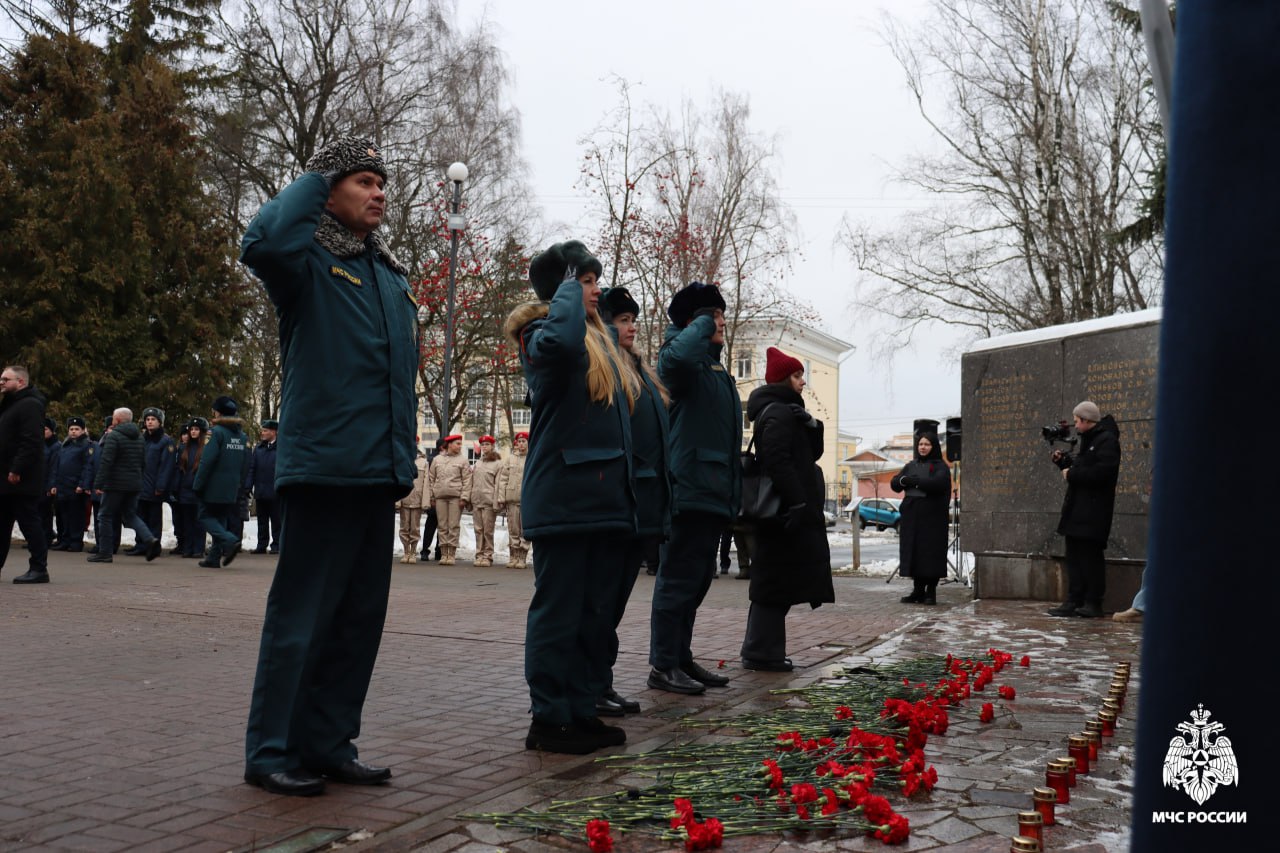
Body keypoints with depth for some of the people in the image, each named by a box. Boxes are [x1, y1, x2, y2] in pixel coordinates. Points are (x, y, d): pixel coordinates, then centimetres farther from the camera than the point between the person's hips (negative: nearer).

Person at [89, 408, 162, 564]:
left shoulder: (113, 436, -11)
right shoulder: (139, 437, 13)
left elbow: (106, 462, -18)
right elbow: (143, 461, 18)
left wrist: (98, 483, -18)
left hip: (115, 484, -7)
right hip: (134, 484, 7)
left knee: (106, 516, 4)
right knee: (130, 514, 15)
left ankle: (105, 552, 6)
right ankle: (150, 540, -6)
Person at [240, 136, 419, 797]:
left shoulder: (390, 273, 18)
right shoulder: (308, 260, -4)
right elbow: (262, 243, -29)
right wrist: (313, 182, -12)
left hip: (378, 474, 8)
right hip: (323, 469, -8)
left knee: (360, 617, 11)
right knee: (302, 616, -3)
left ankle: (329, 744, 22)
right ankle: (271, 752, 9)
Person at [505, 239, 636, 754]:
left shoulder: (600, 340, 21)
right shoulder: (542, 334, -6)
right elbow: (560, 342, -33)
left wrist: (626, 490, 19)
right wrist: (569, 286, -15)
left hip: (603, 498, 9)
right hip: (563, 495, -9)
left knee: (596, 611, 11)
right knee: (559, 610, -4)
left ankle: (583, 710, 19)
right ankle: (549, 718, 3)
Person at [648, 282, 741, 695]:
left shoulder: (716, 369, 23)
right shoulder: (687, 361, -6)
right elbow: (677, 355, -34)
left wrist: (733, 494, 20)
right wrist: (703, 324, -14)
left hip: (713, 491, 10)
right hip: (689, 487, -10)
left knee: (697, 579, 14)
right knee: (680, 578, -7)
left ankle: (681, 658, 22)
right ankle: (663, 665, -1)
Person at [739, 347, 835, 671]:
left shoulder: (787, 411, 20)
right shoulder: (777, 413, -12)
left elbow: (812, 454, 18)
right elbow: (778, 461, -23)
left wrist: (812, 426, 0)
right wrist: (798, 503, -24)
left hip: (787, 510, 11)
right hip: (787, 510, -11)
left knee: (777, 582, 13)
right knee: (777, 581, -7)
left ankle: (762, 651, 19)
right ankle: (761, 652, -3)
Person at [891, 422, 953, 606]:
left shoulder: (940, 466, 0)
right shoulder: (911, 465, 16)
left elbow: (937, 483, -19)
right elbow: (894, 484, 7)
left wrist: (912, 481, -12)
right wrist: (904, 480, -15)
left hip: (932, 517, -5)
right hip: (912, 516, 5)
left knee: (931, 553, -4)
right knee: (913, 553, 4)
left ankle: (931, 591, 3)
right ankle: (918, 591, 11)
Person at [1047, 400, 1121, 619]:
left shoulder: (1106, 440, -11)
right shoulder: (1088, 440, 20)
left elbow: (1102, 472, -23)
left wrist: (1071, 475, -16)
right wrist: (1063, 461, 8)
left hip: (1093, 512, -10)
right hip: (1077, 510, 10)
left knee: (1090, 556, -5)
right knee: (1074, 555, 9)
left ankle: (1093, 603, 0)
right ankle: (1074, 601, 12)